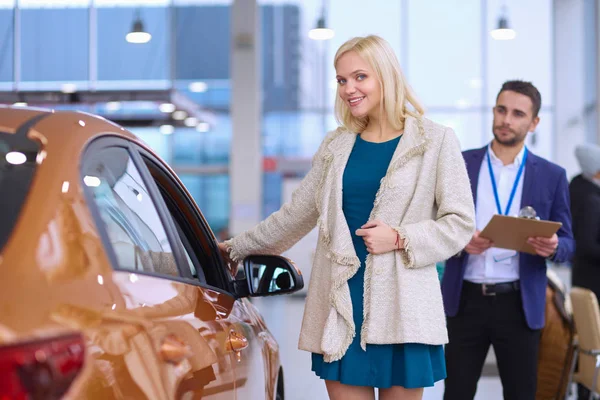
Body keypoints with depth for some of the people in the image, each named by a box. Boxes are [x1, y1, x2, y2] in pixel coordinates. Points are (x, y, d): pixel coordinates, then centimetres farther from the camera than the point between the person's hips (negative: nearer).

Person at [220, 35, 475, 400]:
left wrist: (399, 238, -13)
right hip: (341, 305, 3)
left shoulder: (435, 141, 1)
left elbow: (460, 223, 0)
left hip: (401, 309, -3)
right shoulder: (336, 145, 12)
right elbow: (295, 215, 20)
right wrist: (238, 247, 25)